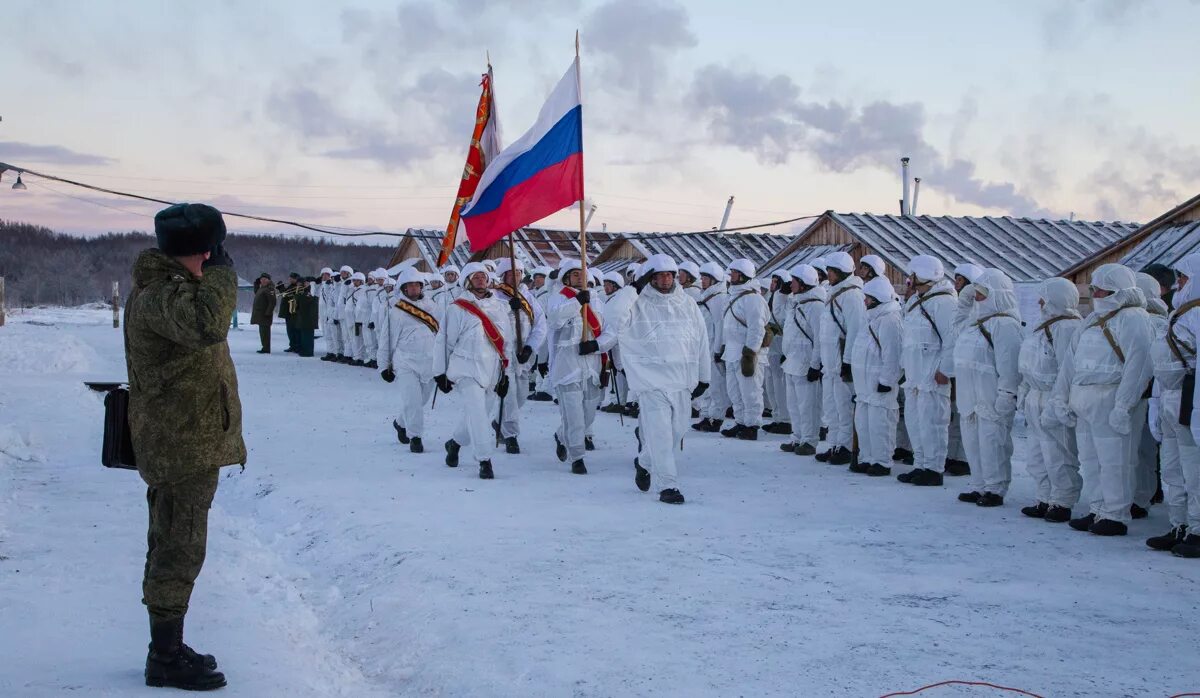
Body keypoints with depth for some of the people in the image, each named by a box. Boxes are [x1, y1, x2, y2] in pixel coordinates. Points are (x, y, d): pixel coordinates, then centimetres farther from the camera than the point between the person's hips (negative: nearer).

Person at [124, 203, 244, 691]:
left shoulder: (167, 286, 13)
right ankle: (167, 659, 3)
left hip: (183, 443, 11)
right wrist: (221, 272, -28)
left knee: (173, 547, 17)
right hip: (183, 445, -11)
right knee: (180, 550, -5)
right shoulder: (161, 293, -21)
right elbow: (205, 324, -40)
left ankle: (167, 648, 28)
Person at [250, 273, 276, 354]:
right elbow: (256, 292, 36)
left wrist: (268, 313, -25)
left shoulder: (269, 289, -14)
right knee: (262, 331, 14)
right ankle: (265, 348, 20)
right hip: (260, 313, 10)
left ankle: (266, 349, -7)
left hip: (265, 314, -10)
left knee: (264, 331, -9)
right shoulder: (262, 288, 16)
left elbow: (272, 302, -20)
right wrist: (256, 283, 21)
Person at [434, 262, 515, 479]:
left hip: (492, 371, 5)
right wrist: (440, 373, 2)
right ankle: (484, 461, -11)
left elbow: (507, 342, 16)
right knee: (477, 414, -16)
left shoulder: (500, 307, 10)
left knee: (481, 414, 12)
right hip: (468, 369, -5)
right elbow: (443, 341, 2)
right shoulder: (457, 309, -2)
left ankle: (455, 443, 37)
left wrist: (505, 373, 14)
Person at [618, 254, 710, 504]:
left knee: (675, 432, 12)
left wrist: (703, 377, 16)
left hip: (683, 381, 5)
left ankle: (644, 463, 36)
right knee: (660, 433, -8)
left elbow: (701, 340, 16)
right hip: (652, 379, -4)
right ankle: (667, 485, 1)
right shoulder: (638, 305, -1)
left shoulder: (687, 303, 10)